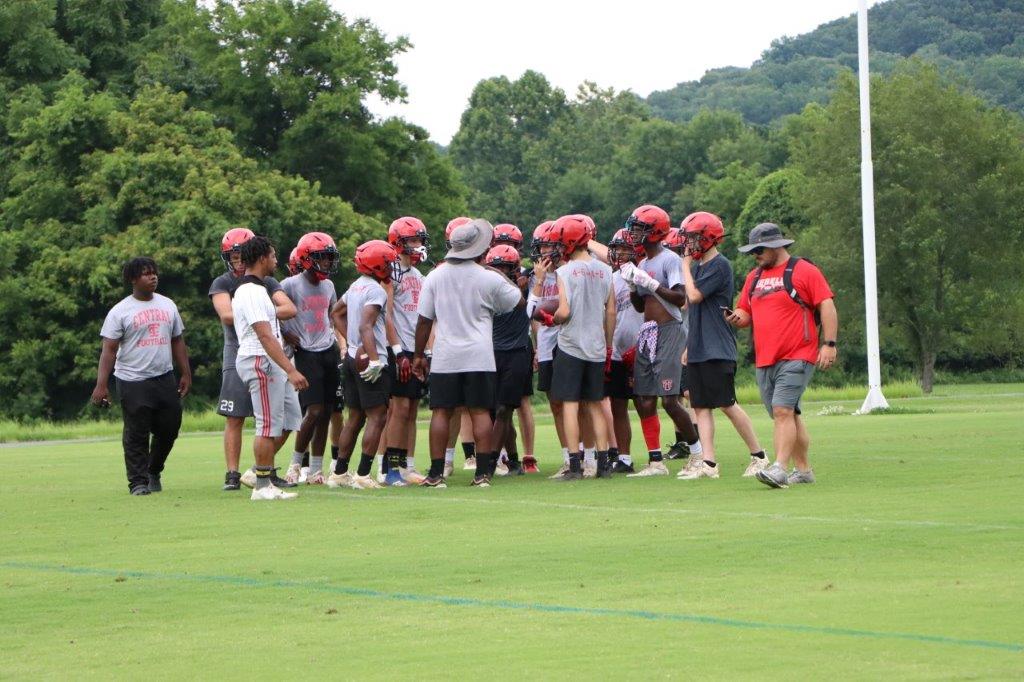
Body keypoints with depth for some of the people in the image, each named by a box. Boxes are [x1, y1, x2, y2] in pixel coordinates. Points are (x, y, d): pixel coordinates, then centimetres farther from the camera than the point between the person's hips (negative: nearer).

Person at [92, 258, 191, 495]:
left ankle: (154, 472, 29)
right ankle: (138, 482, 2)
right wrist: (101, 384, -16)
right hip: (133, 383, -5)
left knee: (169, 429, 8)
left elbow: (178, 341, 19)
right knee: (136, 434, -4)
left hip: (165, 379, 5)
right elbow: (109, 350, -9)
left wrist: (185, 374, 14)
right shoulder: (120, 312, -5)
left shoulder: (168, 305, 11)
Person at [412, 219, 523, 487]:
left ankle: (436, 473, 1)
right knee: (480, 411, 3)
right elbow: (517, 301, 11)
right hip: (479, 356, -1)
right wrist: (501, 276, 23)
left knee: (441, 412, 4)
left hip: (445, 357, 1)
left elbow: (424, 320, 3)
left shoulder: (434, 277, 0)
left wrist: (419, 355, 12)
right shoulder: (489, 279, -6)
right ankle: (483, 472, 0)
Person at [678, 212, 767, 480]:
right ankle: (707, 463, 3)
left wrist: (686, 265, -8)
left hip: (718, 350, -9)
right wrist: (690, 345, 20)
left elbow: (694, 296, -20)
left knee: (727, 404, -5)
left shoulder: (719, 265, -11)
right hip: (698, 350, 9)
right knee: (701, 406, 4)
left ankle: (758, 456, 5)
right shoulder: (698, 266, 16)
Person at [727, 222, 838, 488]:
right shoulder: (754, 277, 17)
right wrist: (737, 317, -2)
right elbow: (745, 312, 23)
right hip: (764, 361, 7)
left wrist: (829, 344, -15)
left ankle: (780, 468, -24)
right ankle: (803, 470, 19)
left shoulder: (803, 271, -5)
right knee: (787, 415, 11)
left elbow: (827, 307, -8)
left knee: (782, 410, -18)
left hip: (797, 357, -7)